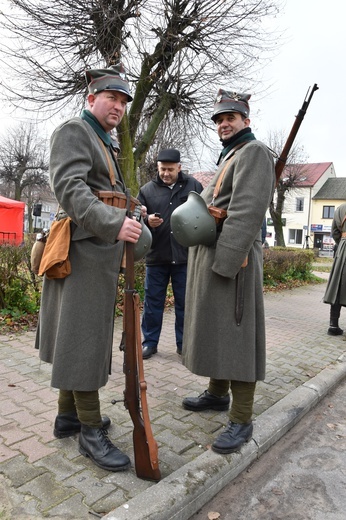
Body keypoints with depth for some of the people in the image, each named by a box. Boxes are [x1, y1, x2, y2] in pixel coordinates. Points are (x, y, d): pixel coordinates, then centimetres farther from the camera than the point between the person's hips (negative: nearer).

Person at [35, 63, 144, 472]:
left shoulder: (107, 145, 23)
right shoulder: (73, 131, -7)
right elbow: (69, 189, -24)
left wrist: (140, 217, 14)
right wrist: (115, 224, -36)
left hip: (102, 252, 10)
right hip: (84, 251, -10)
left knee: (82, 335, 13)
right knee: (83, 338, -4)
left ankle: (68, 415, 26)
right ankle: (91, 431, 6)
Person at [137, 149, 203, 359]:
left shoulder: (194, 186, 5)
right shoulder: (147, 189, 6)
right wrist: (147, 221, -17)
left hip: (185, 256, 0)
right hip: (156, 255, 1)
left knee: (184, 303, 9)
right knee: (153, 302, 8)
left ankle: (184, 344, 22)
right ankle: (150, 342, 22)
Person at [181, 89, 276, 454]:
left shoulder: (253, 151, -7)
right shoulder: (228, 156, 23)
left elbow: (246, 210, -20)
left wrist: (226, 260, -24)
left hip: (231, 257, -10)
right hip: (209, 255, 10)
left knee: (235, 334, -6)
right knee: (214, 329, 16)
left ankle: (241, 420, 3)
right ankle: (218, 393, 30)